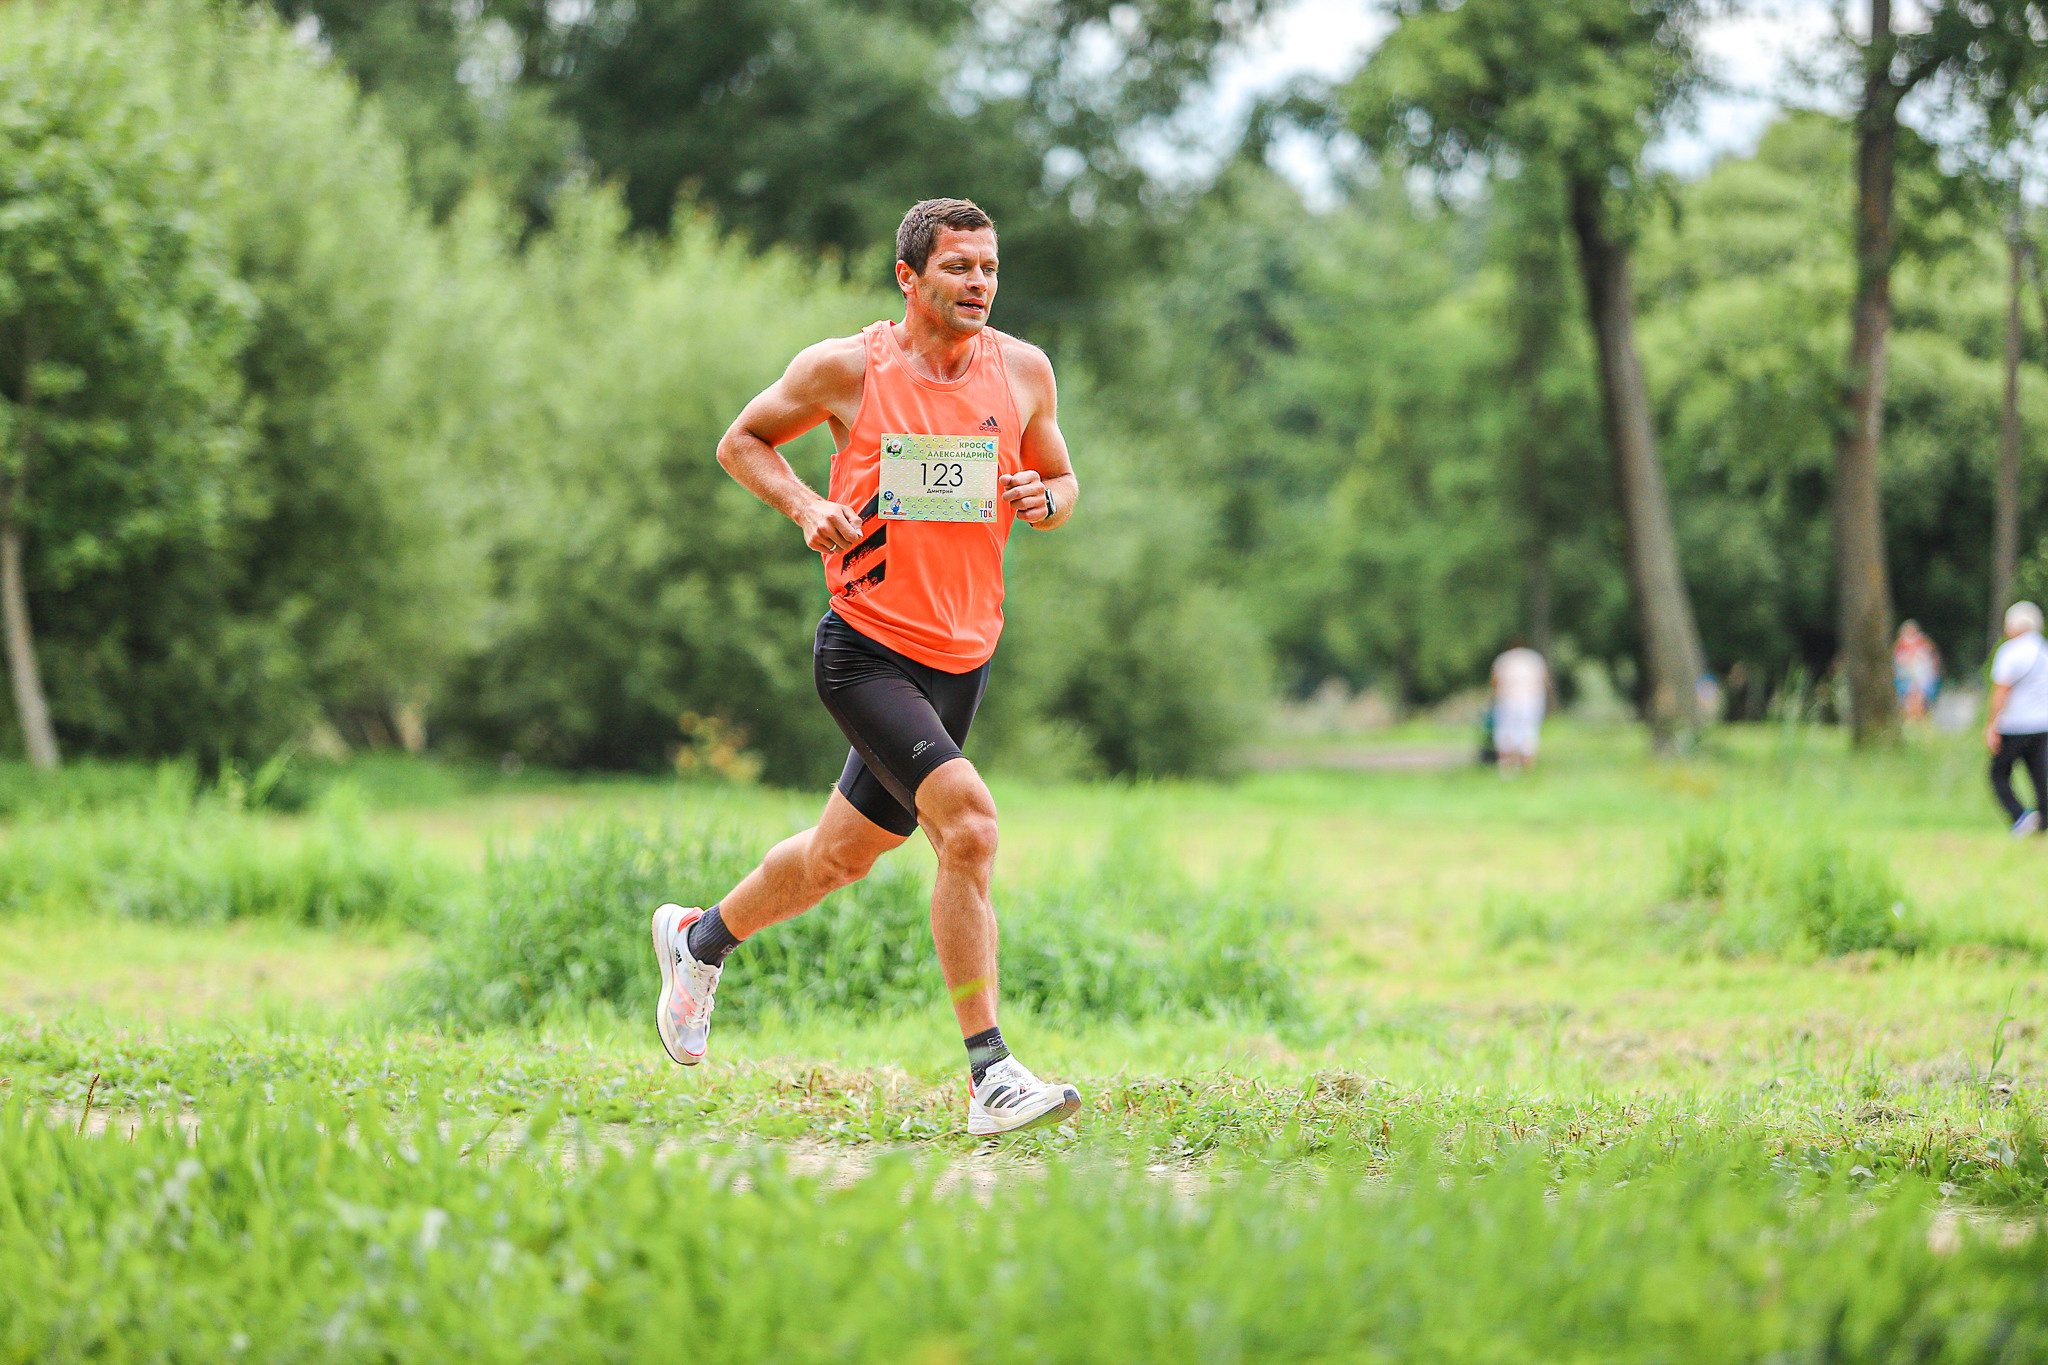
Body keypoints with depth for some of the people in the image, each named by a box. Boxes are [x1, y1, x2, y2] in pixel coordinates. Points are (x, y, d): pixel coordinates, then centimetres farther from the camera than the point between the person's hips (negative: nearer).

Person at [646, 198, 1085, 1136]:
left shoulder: (1024, 372, 3)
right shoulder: (845, 368, -7)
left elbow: (1062, 480, 16)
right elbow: (741, 441, 6)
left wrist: (1042, 499, -8)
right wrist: (806, 506, -12)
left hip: (961, 658, 5)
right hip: (866, 647, -5)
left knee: (842, 855, 18)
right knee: (969, 822, -24)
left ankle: (701, 937, 48)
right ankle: (990, 1077, -20)